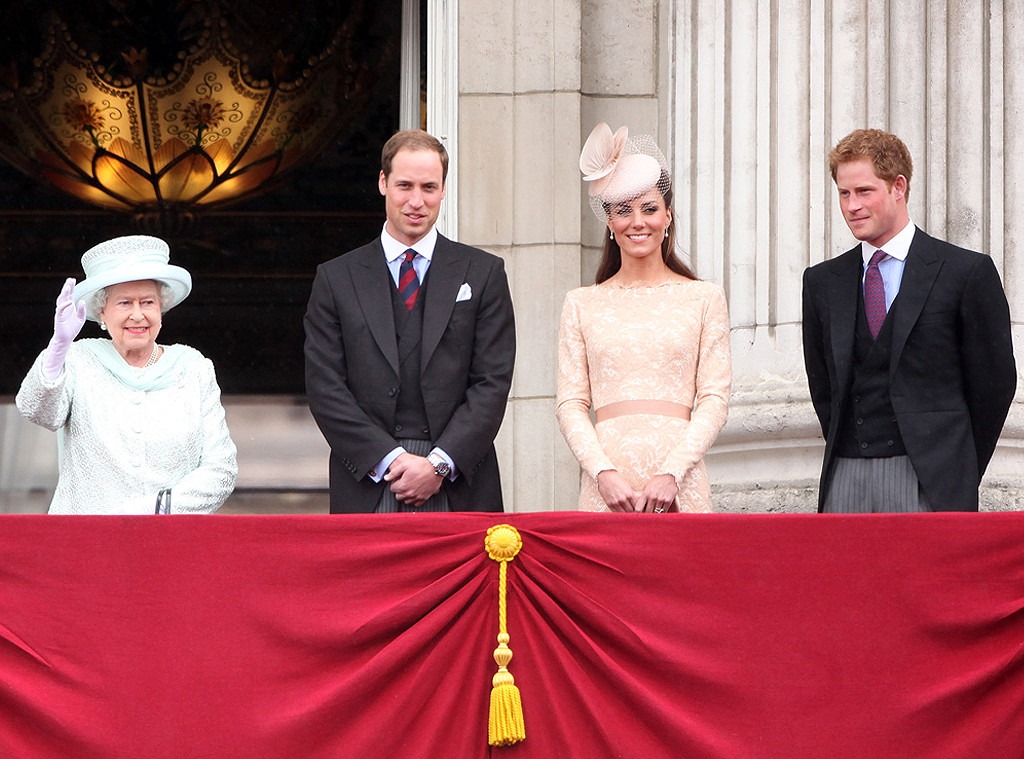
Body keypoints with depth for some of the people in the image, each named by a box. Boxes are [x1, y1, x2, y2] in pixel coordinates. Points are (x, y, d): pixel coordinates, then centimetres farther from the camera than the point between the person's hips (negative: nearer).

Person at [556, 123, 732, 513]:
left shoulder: (703, 298, 9)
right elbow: (570, 404, 7)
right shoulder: (582, 304, 12)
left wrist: (671, 473, -9)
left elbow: (714, 399, 3)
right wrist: (603, 472, -8)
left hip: (679, 478, -1)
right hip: (606, 480, 1)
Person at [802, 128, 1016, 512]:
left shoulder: (967, 272, 0)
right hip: (844, 479, 4)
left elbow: (995, 380, 2)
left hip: (929, 482, -4)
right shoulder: (822, 282, 14)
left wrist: (960, 468, 4)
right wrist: (844, 447, 10)